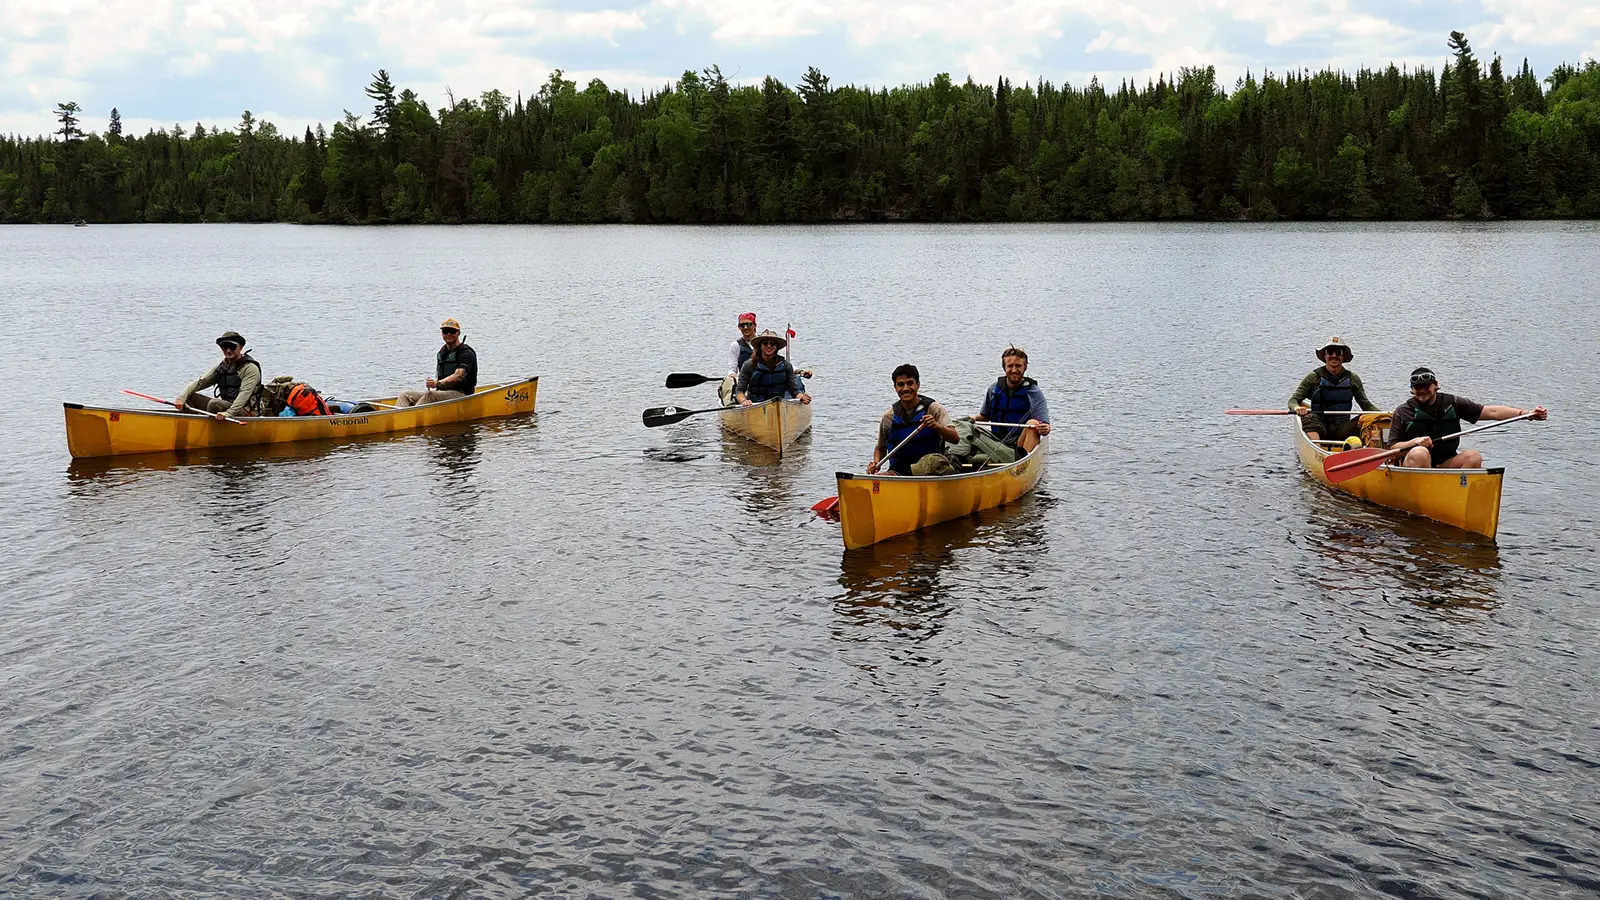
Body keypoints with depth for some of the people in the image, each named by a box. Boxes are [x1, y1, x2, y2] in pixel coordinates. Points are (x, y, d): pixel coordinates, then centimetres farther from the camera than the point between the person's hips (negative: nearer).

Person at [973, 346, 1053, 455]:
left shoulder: (1034, 393, -2)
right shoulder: (993, 390, 10)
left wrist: (1044, 429, -34)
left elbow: (1045, 426, -10)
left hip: (1021, 445, -3)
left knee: (1033, 423, -32)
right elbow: (985, 416, 24)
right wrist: (974, 418, 1)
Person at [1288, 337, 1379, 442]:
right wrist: (1296, 407, -25)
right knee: (1309, 418, -33)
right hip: (1319, 428, -2)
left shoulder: (1352, 379, 12)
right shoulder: (1314, 378, 5)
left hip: (1342, 429, 2)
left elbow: (1366, 405, 12)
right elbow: (1293, 400, 0)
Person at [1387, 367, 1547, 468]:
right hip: (1413, 466, -3)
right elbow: (1392, 448, -3)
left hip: (1445, 464, 3)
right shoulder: (1403, 411, 0)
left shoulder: (1452, 403, 7)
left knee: (1474, 457, -21)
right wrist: (1414, 441, -22)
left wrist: (1527, 413, -5)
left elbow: (1491, 412, 3)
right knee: (1420, 453, -34)